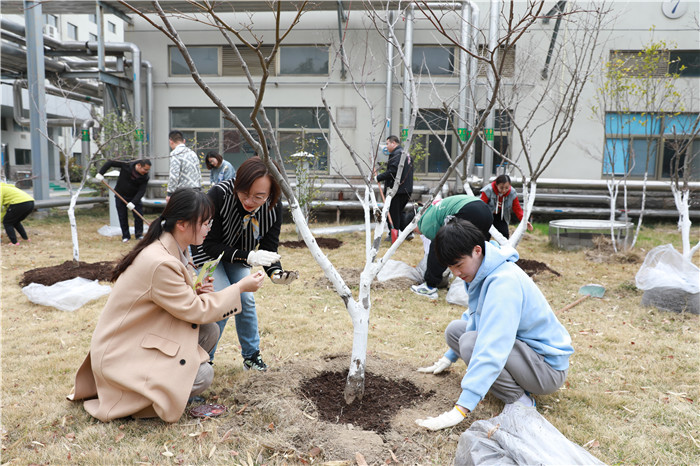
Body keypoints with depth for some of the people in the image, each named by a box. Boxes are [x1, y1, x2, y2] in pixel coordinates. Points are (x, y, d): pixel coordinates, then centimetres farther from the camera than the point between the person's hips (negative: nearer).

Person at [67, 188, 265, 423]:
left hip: (143, 337, 9)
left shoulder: (171, 249, 2)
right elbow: (195, 311, -20)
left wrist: (195, 292, -7)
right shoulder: (160, 263, -28)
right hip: (121, 356, -9)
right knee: (203, 375, -19)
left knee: (209, 331, -2)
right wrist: (240, 288, -14)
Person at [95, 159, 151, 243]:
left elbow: (141, 191, -22)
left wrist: (133, 202, -32)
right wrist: (100, 173, -20)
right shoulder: (126, 166, -22)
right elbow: (110, 162, -14)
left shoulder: (145, 177, -19)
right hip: (121, 196, -1)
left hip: (134, 197, 1)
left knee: (139, 215, -6)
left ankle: (139, 234, 9)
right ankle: (125, 236, 13)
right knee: (122, 217, 1)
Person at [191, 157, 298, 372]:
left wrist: (276, 273, -40)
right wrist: (247, 257, -44)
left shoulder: (274, 208, -26)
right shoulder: (219, 195, -38)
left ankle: (251, 354, 23)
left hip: (238, 255, 4)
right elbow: (210, 244, -31)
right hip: (208, 253, -4)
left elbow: (269, 248, -19)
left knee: (246, 299, 1)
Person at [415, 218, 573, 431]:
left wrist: (461, 409, -39)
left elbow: (492, 349, -37)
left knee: (471, 342, -29)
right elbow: (476, 317, 17)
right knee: (455, 329, 4)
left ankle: (519, 400, -10)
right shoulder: (484, 271, -1)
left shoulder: (504, 282, -30)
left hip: (548, 368, -9)